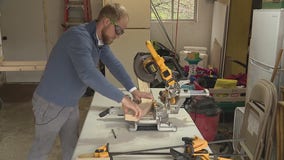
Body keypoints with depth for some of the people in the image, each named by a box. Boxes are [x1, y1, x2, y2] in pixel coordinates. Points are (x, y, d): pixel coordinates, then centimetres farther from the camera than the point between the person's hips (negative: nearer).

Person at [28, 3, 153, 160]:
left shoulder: (101, 40, -2)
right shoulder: (79, 36, -30)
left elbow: (114, 64, 3)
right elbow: (88, 74, -44)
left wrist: (133, 90, -8)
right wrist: (122, 99, -43)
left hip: (71, 104, 8)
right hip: (51, 104, -8)